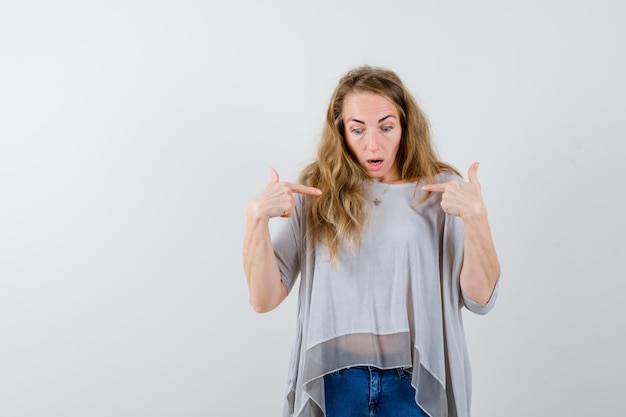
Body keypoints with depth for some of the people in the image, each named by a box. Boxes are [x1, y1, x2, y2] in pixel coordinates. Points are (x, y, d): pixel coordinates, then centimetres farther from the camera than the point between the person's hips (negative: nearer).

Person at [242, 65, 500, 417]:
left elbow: (481, 299, -6)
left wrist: (475, 216, -20)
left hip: (414, 381, 0)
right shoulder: (315, 193, -3)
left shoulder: (442, 191, -3)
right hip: (333, 379, 0)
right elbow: (265, 299, -6)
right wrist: (257, 217, -19)